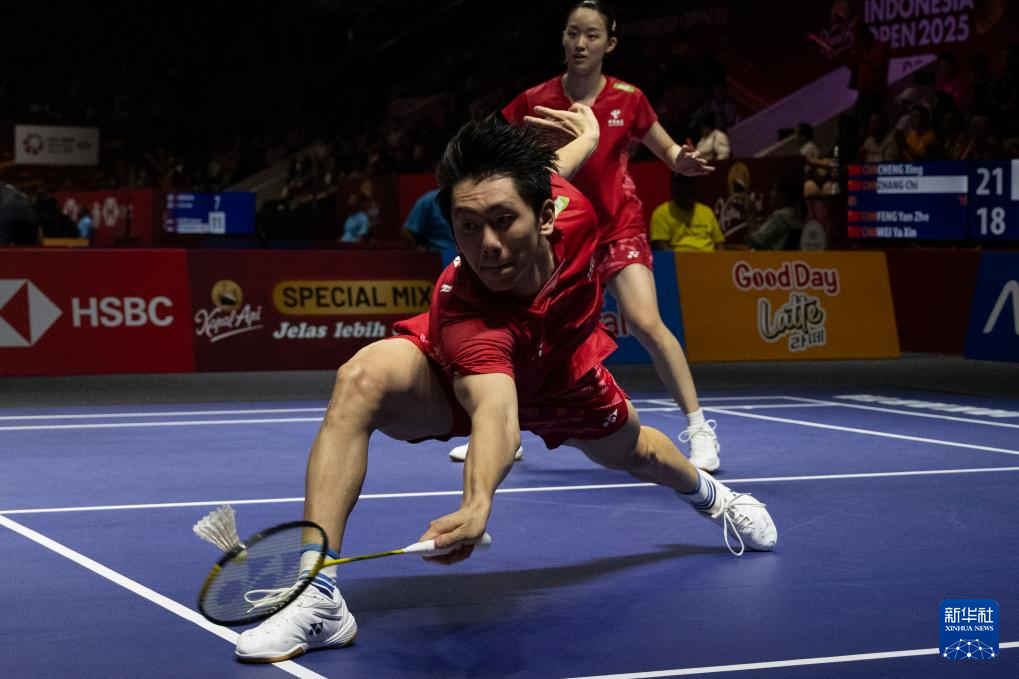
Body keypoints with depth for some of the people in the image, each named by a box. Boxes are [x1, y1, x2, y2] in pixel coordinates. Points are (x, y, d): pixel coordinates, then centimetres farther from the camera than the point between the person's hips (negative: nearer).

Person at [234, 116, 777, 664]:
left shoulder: (572, 208, -35)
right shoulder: (462, 311, -46)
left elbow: (553, 163, -10)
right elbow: (497, 416, -60)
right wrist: (477, 505, -76)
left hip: (560, 375, 5)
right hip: (454, 375, -5)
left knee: (636, 454, 26)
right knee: (362, 377, -36)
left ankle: (707, 493, 68)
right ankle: (317, 597, -35)